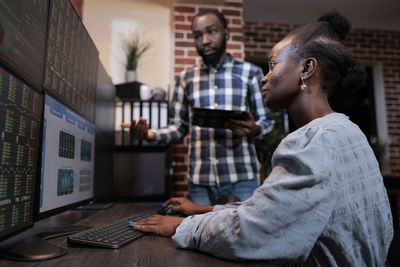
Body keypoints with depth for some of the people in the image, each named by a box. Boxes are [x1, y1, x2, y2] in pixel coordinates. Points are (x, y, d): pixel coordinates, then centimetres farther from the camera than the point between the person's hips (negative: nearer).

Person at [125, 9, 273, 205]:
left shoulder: (250, 72, 6)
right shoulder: (186, 78, 12)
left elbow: (265, 120, 7)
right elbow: (178, 127, 11)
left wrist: (255, 130, -16)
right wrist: (151, 134, -8)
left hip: (241, 177, -1)